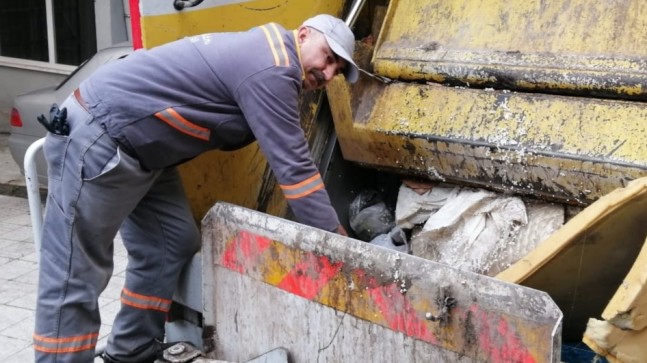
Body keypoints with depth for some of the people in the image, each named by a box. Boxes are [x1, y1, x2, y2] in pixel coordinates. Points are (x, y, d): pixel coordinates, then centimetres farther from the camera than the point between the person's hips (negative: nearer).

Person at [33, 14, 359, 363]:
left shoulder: (260, 52, 15)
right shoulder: (273, 68, -18)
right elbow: (292, 166, -19)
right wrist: (335, 236, -11)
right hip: (97, 138, -11)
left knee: (173, 246, 11)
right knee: (74, 279, -6)